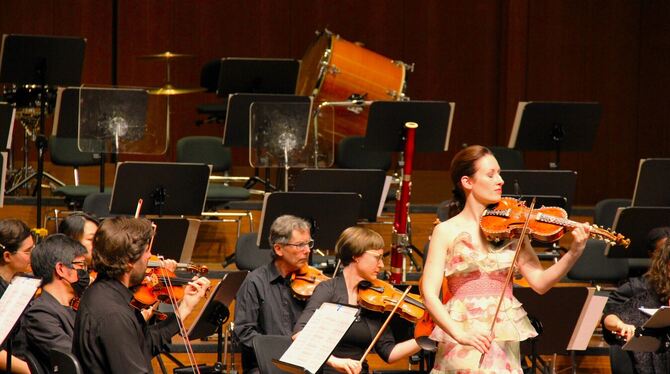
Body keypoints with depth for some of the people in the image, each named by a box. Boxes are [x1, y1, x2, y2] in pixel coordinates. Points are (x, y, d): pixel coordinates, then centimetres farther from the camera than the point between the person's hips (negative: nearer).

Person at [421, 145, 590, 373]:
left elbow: (540, 283, 1)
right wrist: (458, 333, -21)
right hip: (464, 344, -2)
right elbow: (430, 294, -7)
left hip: (505, 342, 3)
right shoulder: (447, 232, 0)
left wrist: (574, 253, -14)